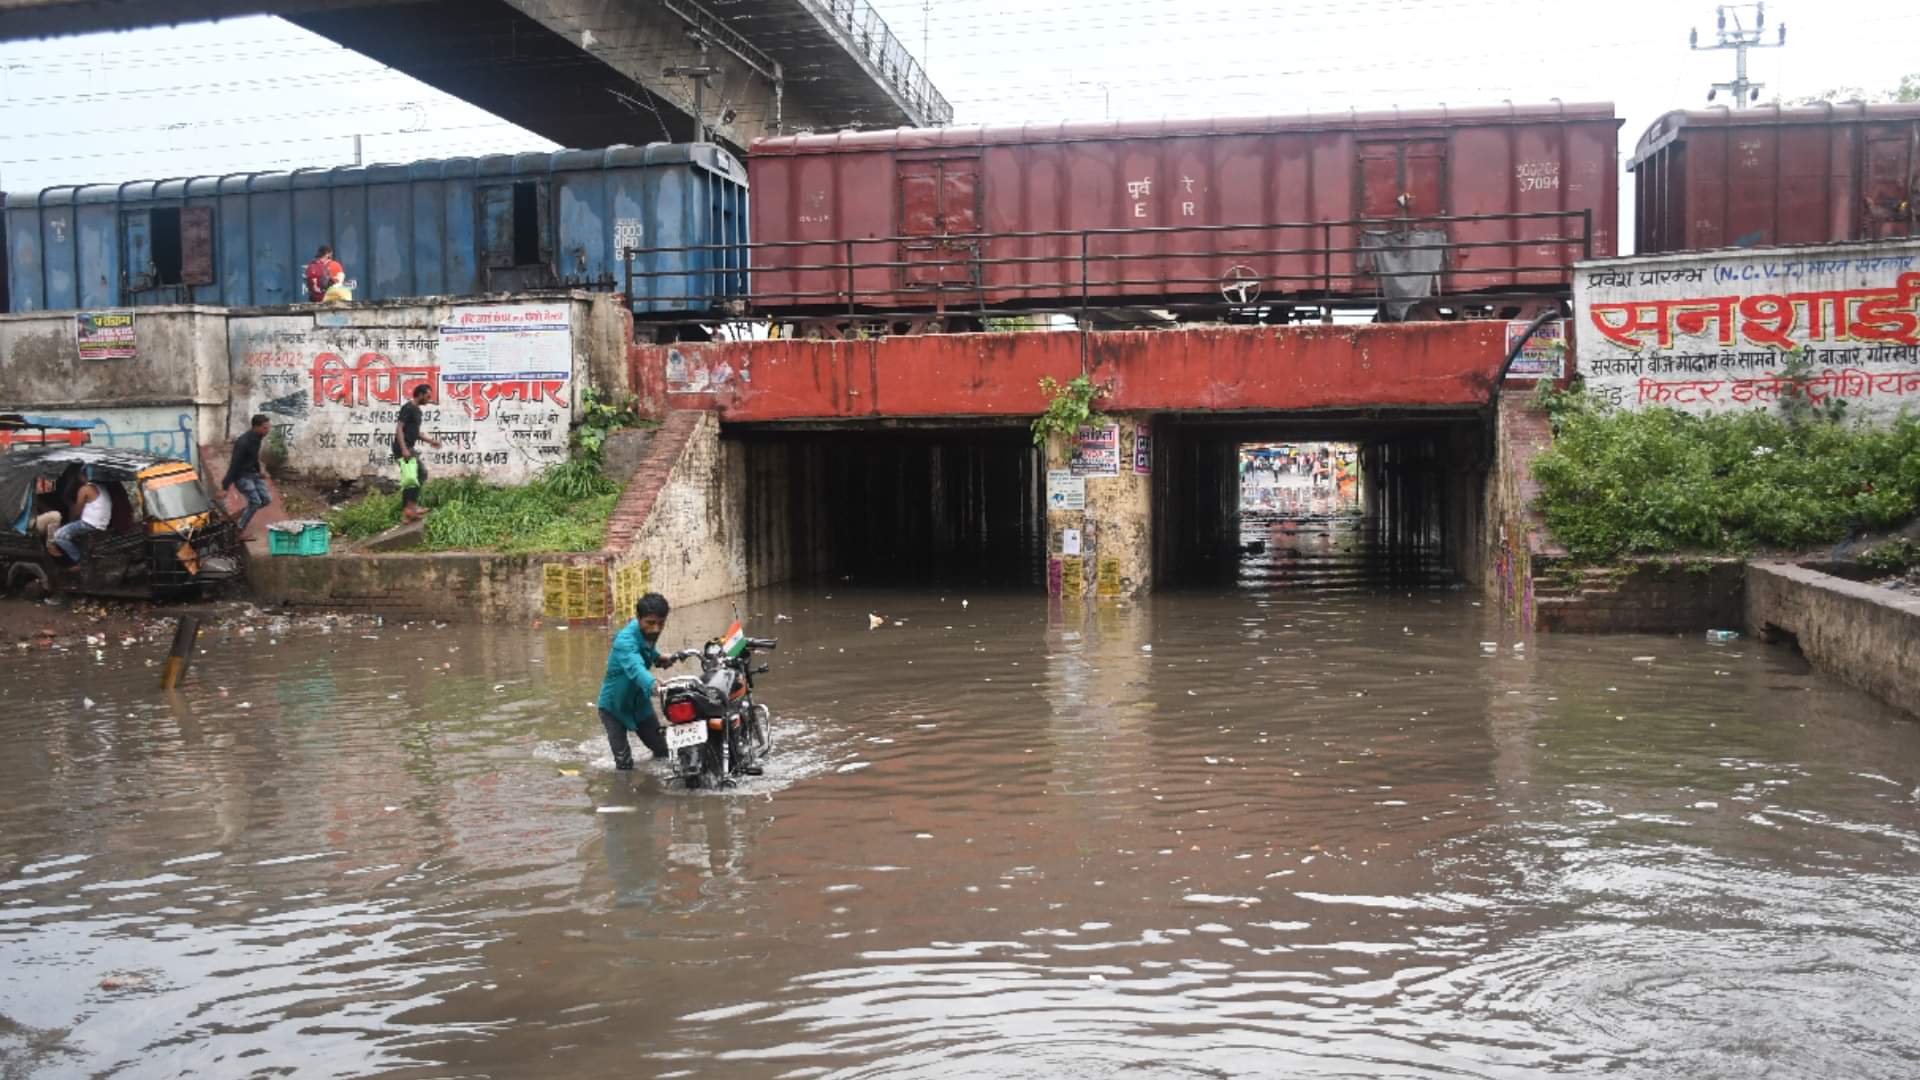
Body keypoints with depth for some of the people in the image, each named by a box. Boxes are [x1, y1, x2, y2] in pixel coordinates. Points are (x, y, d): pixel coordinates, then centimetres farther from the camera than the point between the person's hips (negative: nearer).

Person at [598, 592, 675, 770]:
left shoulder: (649, 631, -10)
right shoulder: (625, 640, -34)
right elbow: (635, 668, -57)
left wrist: (658, 657, 1)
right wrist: (654, 685, -74)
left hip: (639, 702, 7)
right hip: (614, 704, -6)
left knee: (663, 751, 11)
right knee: (624, 764, -13)